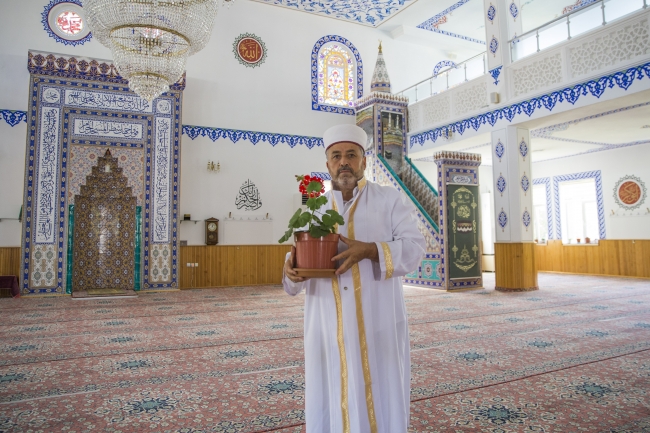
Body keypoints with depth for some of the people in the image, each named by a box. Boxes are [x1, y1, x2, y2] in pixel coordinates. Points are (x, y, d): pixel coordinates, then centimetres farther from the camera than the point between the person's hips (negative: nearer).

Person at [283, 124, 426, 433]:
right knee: (330, 404, 11)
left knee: (379, 401, 7)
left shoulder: (391, 200, 2)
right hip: (328, 328, 3)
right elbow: (299, 256, 5)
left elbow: (414, 248, -7)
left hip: (378, 326, -2)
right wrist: (291, 267, -18)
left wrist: (370, 250, -24)